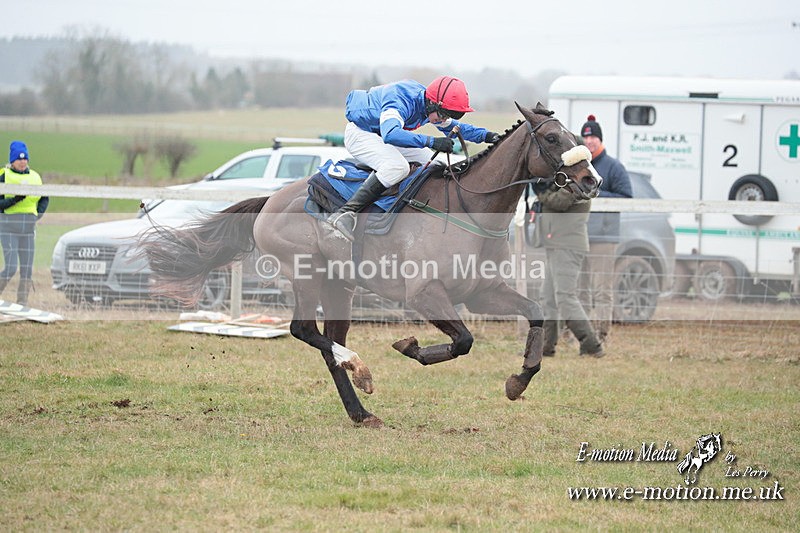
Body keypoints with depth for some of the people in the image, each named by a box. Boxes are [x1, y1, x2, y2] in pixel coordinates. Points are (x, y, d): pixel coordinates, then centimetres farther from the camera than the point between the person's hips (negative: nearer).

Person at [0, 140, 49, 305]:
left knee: (27, 270, 1)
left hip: (28, 229, 5)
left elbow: (44, 198, 24)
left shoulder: (34, 177, 11)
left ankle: (22, 304, 5)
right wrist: (14, 200, -22)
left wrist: (38, 214, 8)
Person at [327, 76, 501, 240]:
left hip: (382, 137, 10)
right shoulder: (400, 101, -34)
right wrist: (431, 141, -56)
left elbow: (452, 127, 14)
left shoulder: (431, 106, -5)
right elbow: (390, 134, -52)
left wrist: (485, 135, -2)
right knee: (398, 166, -35)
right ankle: (344, 214, -39)